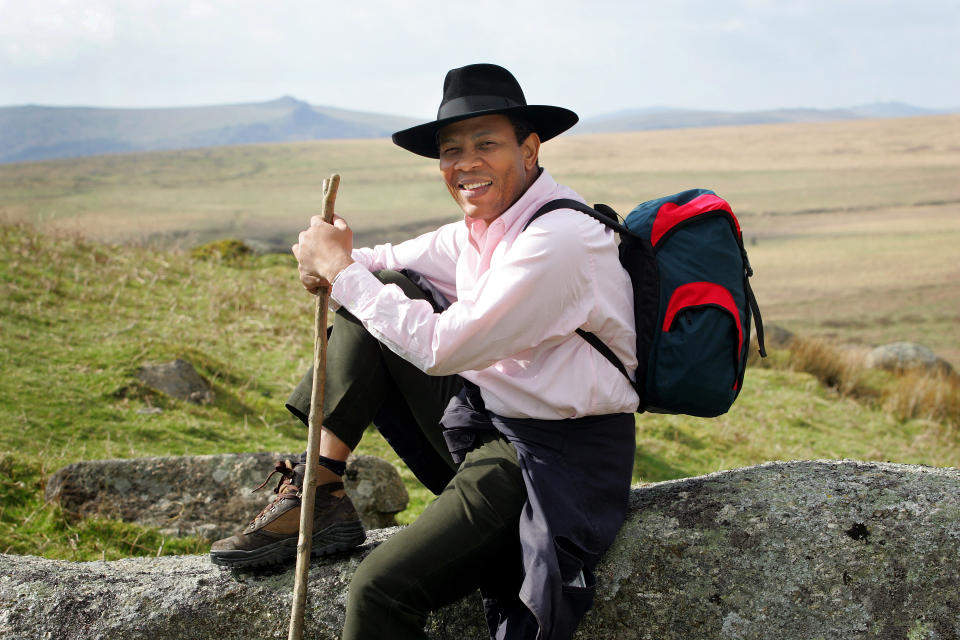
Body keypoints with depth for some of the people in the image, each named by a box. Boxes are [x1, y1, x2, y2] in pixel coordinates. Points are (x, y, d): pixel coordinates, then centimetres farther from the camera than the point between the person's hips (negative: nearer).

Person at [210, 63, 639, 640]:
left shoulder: (559, 238, -23)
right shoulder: (485, 225, 5)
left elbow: (441, 348, -25)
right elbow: (390, 262, 16)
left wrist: (341, 269, -16)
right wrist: (328, 262, -8)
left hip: (553, 459, -9)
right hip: (482, 416, 9)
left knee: (380, 593, -24)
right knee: (378, 288, 3)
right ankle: (320, 497, 1)